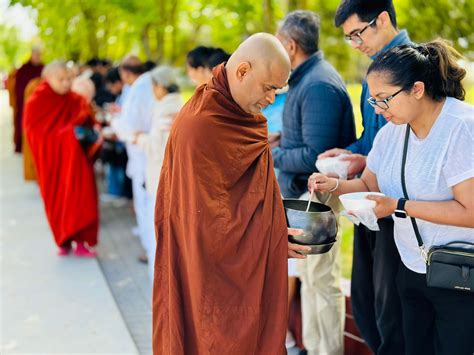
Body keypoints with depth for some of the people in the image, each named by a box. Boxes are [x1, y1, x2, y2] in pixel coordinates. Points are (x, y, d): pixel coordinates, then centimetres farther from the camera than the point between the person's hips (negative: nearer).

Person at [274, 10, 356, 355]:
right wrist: (278, 139, 7)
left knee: (322, 281, 1)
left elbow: (314, 156, -25)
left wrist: (270, 155, -15)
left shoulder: (318, 86, -21)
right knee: (307, 276, 19)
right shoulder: (306, 78, 10)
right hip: (301, 193, 11)